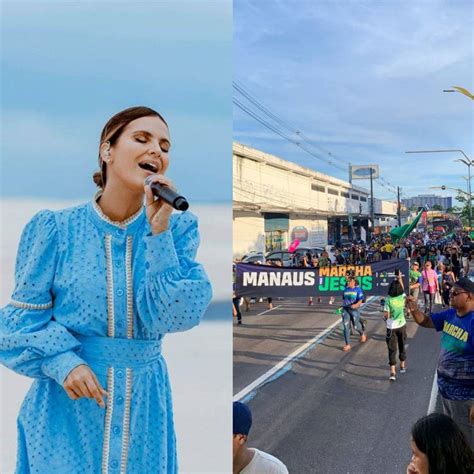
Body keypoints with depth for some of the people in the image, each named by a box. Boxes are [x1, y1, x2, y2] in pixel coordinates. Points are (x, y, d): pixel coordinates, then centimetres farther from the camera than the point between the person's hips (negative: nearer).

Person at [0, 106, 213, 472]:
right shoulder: (57, 229, -6)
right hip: (66, 405, -1)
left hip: (142, 404, 2)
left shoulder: (176, 229, -2)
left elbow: (175, 315, -13)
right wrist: (62, 362, -19)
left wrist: (159, 232, -19)